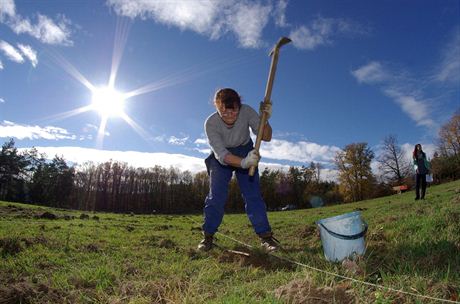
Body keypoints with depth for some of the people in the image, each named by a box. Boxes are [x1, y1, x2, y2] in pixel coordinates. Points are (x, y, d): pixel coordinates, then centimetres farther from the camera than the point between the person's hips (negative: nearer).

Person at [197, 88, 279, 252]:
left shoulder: (247, 112, -26)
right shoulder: (211, 123, -30)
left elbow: (266, 137, -21)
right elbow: (221, 154, -37)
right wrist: (243, 163, -54)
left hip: (246, 152, 1)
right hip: (221, 157, -1)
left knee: (253, 194, -9)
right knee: (216, 195, -9)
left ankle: (265, 236, -2)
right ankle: (208, 236, 6)